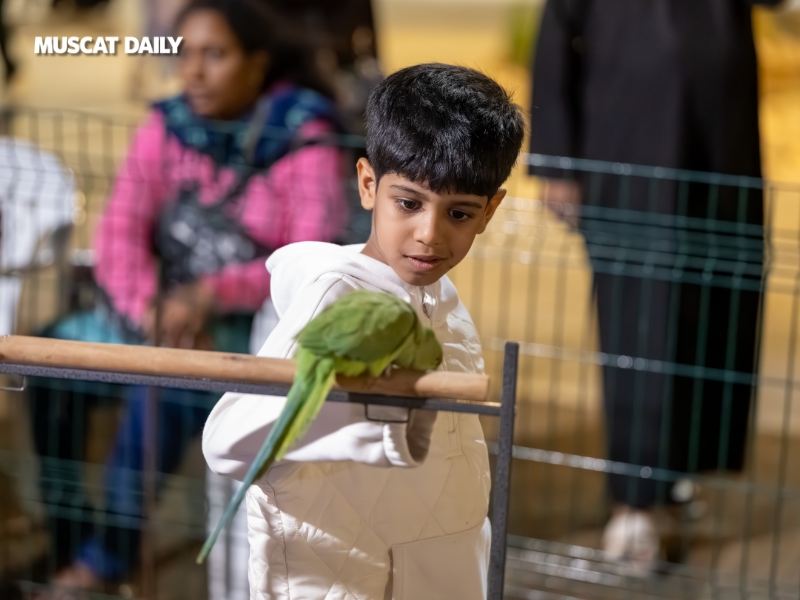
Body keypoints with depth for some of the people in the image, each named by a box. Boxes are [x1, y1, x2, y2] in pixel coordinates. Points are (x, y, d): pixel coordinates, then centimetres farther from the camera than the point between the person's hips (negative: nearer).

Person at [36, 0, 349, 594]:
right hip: (159, 313, 5)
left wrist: (212, 295, -28)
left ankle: (109, 556, -21)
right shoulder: (167, 130, 4)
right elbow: (119, 234, -5)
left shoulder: (304, 143, -8)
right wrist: (155, 312, -24)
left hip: (256, 323, -5)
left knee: (162, 383, -34)